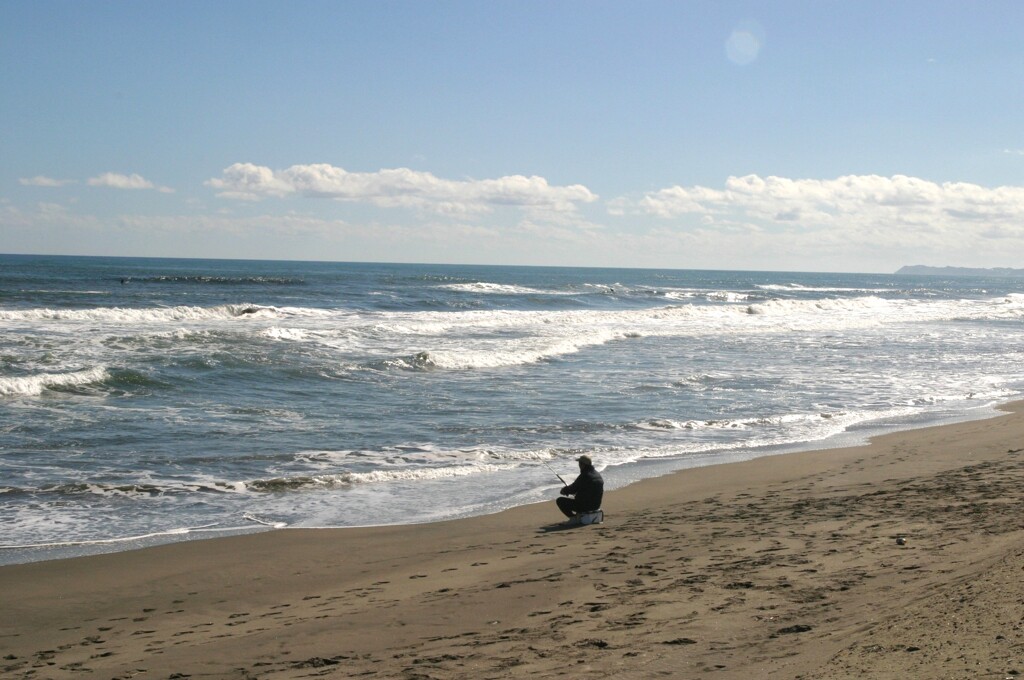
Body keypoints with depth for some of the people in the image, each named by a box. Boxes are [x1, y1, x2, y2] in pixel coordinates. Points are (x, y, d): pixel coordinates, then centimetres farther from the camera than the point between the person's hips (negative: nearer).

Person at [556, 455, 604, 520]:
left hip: (585, 506, -9)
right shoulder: (598, 474, 5)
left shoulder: (584, 476, -22)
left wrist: (564, 490, 8)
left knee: (559, 500, 4)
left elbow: (572, 489, -14)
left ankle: (574, 517, 0)